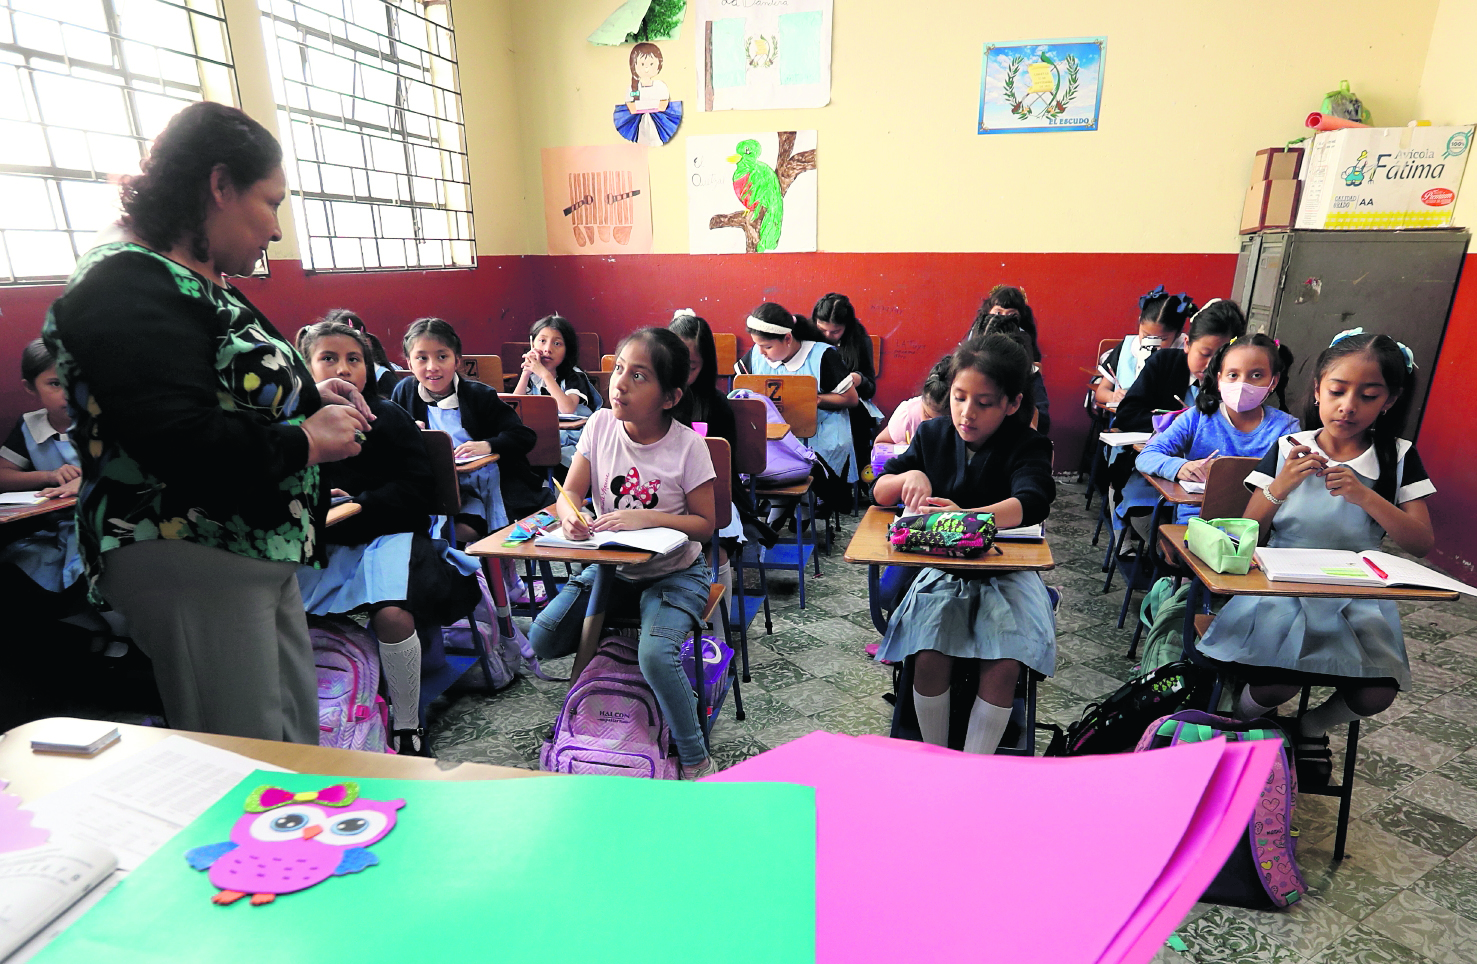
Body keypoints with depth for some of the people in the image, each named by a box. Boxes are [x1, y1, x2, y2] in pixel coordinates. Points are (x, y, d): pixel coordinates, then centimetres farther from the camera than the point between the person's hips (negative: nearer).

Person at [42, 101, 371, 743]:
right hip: (187, 562, -10)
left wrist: (306, 397, 9)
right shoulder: (129, 292, -17)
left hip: (261, 555, 10)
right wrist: (308, 441, -17)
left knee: (298, 737, 17)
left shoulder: (198, 284, 15)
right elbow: (184, 447, -29)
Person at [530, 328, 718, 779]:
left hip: (674, 572, -4)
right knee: (542, 640, -5)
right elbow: (570, 493, -4)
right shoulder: (601, 424, -6)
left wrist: (646, 518, -27)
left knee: (655, 656, -27)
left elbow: (705, 524, -13)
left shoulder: (688, 445, -16)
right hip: (611, 566, 5)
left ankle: (695, 762, -4)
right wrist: (570, 514, -28)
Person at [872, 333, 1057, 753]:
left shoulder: (1027, 446, -7)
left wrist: (966, 517, -45)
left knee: (1003, 666, -25)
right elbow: (880, 491, 5)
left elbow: (1032, 502, -28)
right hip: (941, 567, 2)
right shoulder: (933, 435, 4)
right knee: (929, 658, -23)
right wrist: (908, 476, -19)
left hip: (1006, 571, -1)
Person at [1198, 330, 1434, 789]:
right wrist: (1281, 486, -17)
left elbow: (1421, 543, -3)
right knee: (1277, 685, -26)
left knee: (1376, 694, -20)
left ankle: (1311, 727, 16)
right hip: (1283, 586, -2)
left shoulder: (1398, 458, 4)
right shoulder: (1288, 450, 1)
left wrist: (1366, 497, -18)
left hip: (1356, 594, 2)